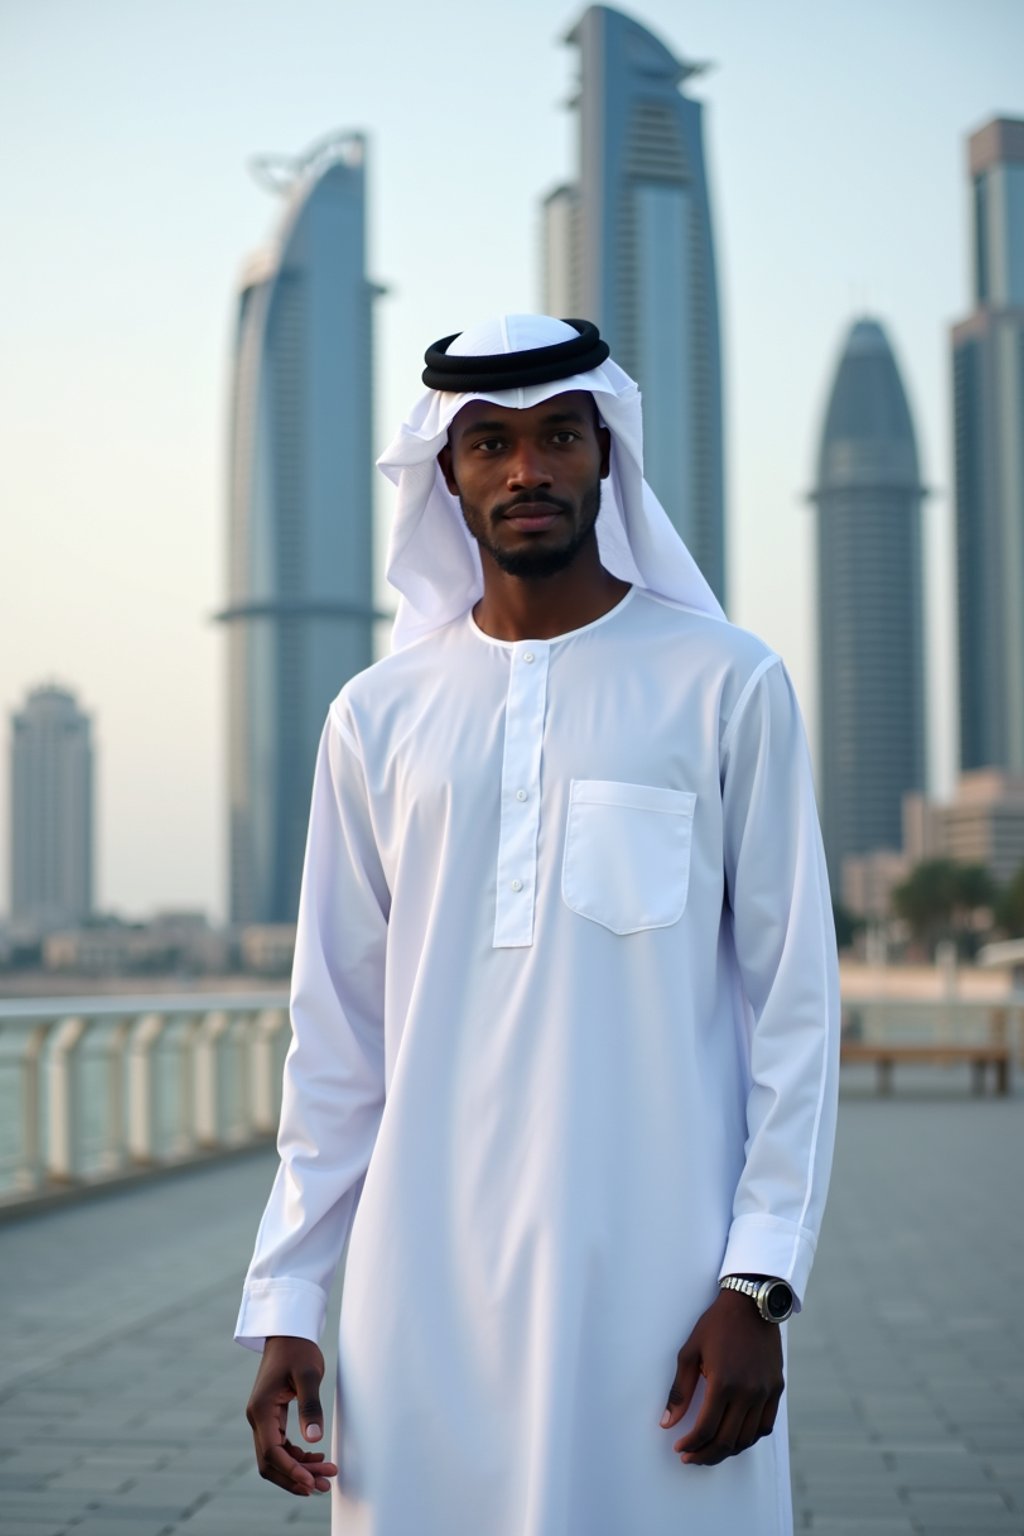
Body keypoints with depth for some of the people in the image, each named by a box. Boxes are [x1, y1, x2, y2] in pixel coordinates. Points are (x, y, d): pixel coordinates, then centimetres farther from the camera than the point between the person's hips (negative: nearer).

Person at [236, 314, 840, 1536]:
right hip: (427, 1284, 2)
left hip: (656, 1278, -2)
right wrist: (283, 1303, 5)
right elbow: (335, 1039, 9)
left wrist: (759, 1281, -8)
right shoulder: (380, 718, 8)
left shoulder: (726, 686, 1)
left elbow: (793, 1003, -1)